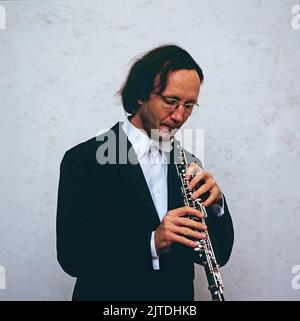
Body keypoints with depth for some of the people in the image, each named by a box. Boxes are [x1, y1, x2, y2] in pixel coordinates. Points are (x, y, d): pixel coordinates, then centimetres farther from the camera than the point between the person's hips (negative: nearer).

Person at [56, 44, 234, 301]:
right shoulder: (84, 160, -7)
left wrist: (215, 205, -10)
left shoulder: (187, 164, 7)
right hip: (111, 294, -3)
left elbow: (220, 254, 7)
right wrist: (151, 243, -24)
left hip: (178, 293, 4)